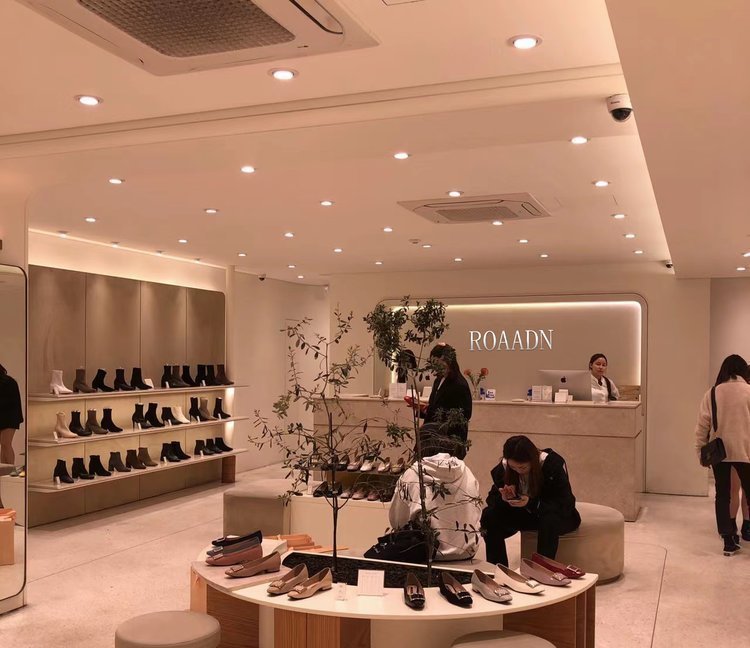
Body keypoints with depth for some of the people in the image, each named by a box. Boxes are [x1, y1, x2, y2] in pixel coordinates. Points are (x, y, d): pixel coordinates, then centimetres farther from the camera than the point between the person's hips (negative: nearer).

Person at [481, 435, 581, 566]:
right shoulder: (504, 466, -14)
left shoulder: (554, 463, -25)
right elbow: (492, 498, -5)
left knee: (550, 521, -39)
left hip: (558, 516, -4)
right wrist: (503, 499, -31)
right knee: (489, 516, -21)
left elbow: (566, 503, -26)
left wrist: (531, 503, -39)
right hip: (524, 514, 4)